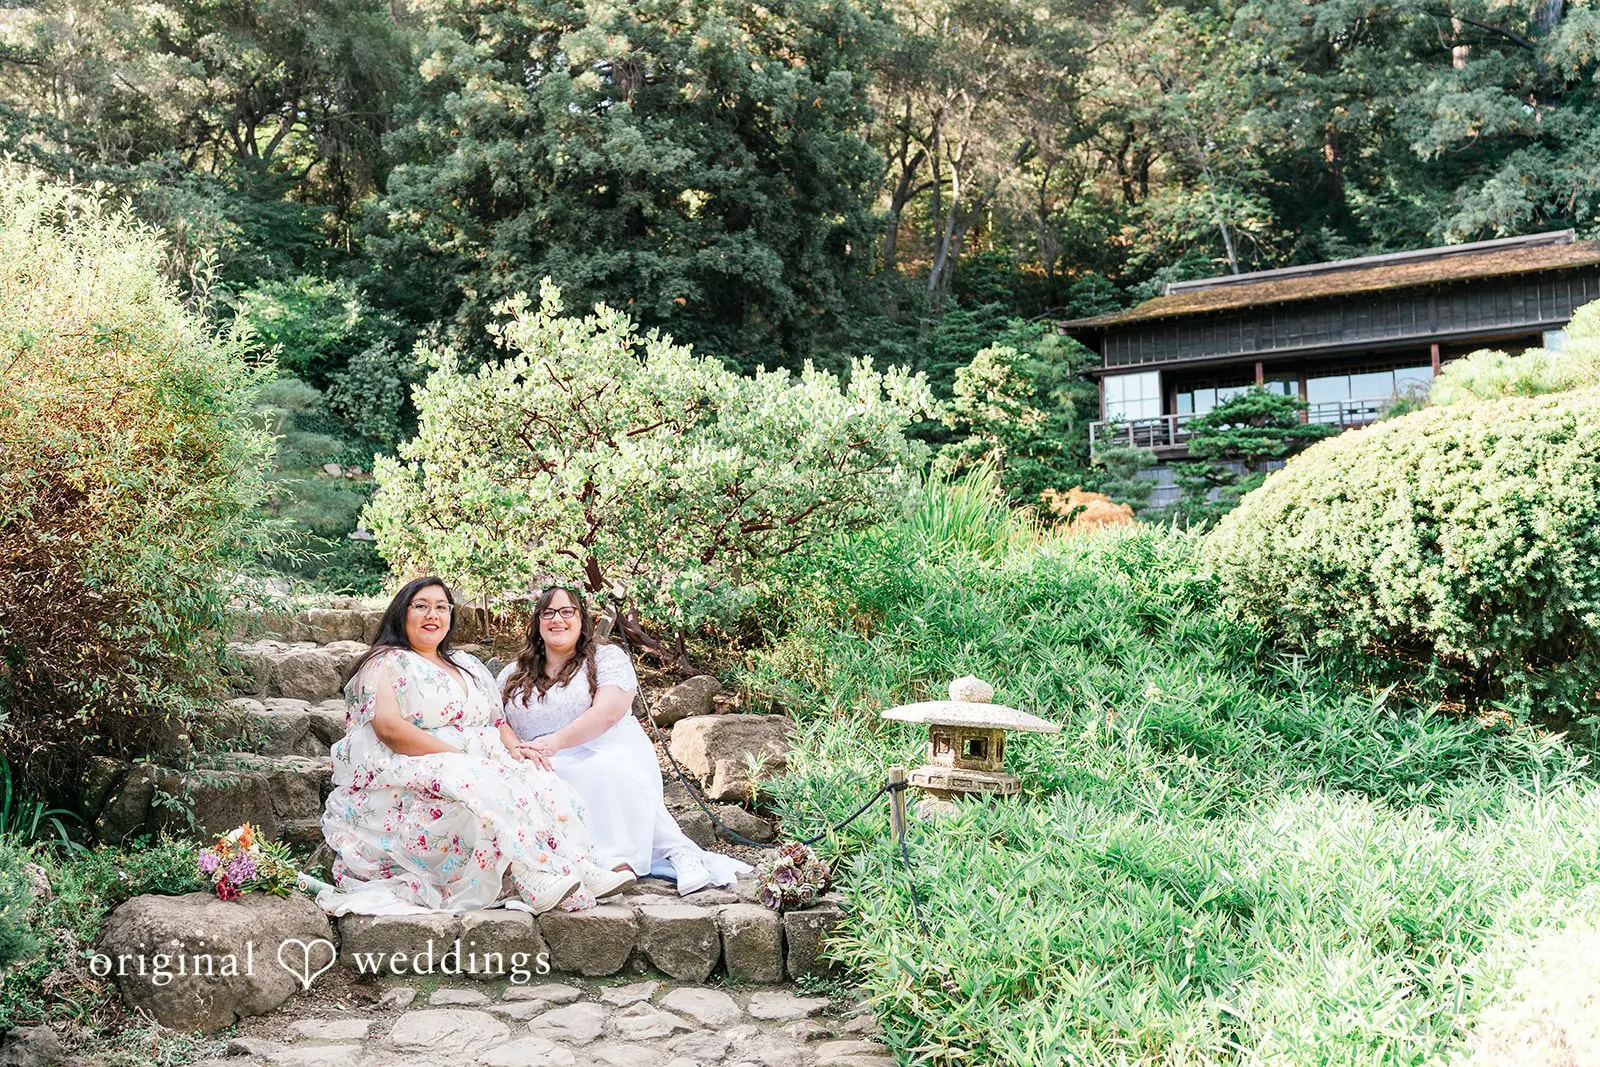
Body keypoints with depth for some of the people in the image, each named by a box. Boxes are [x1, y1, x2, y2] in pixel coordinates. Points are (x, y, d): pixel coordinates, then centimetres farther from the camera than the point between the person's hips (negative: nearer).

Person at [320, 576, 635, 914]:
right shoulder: (385, 664, 3)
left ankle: (580, 871, -41)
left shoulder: (468, 666, 25)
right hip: (409, 771, -7)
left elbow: (498, 722, 22)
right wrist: (459, 757, -21)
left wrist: (515, 747, -4)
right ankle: (539, 880, -48)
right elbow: (389, 727, -14)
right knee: (485, 791, -37)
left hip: (479, 768, 7)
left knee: (541, 782, -22)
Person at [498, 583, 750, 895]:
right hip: (548, 775, 3)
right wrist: (515, 752, -7)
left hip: (614, 759, -2)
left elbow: (606, 712, -8)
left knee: (609, 770, -39)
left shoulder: (607, 658, 9)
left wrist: (554, 742, -21)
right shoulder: (511, 676, 21)